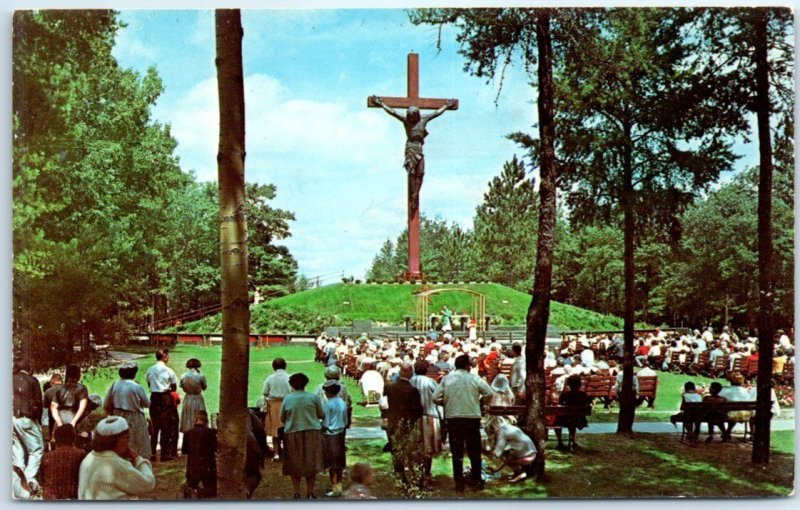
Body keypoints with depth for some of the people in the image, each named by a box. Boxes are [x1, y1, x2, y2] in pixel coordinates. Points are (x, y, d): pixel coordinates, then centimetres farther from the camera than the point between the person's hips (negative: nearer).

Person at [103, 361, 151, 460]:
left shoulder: (114, 384, -3)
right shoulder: (137, 387, -15)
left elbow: (106, 405, 2)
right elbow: (147, 403, -2)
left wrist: (113, 413, 18)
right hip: (134, 420, -5)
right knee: (138, 449, 3)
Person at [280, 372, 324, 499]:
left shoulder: (287, 398, -2)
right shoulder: (313, 397, -3)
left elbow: (282, 418, 4)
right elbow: (321, 415, 2)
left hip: (292, 433, 0)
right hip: (311, 433, 0)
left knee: (295, 464, 10)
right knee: (310, 463, 10)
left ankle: (297, 493, 9)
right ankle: (310, 493, 14)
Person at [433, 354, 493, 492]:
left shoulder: (447, 379, 1)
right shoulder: (474, 378, -3)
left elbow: (435, 397, -1)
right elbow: (490, 393, -5)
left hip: (453, 418, 1)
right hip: (472, 417, -1)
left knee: (457, 452, 8)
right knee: (474, 451, 12)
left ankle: (459, 483, 9)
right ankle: (476, 481, 16)